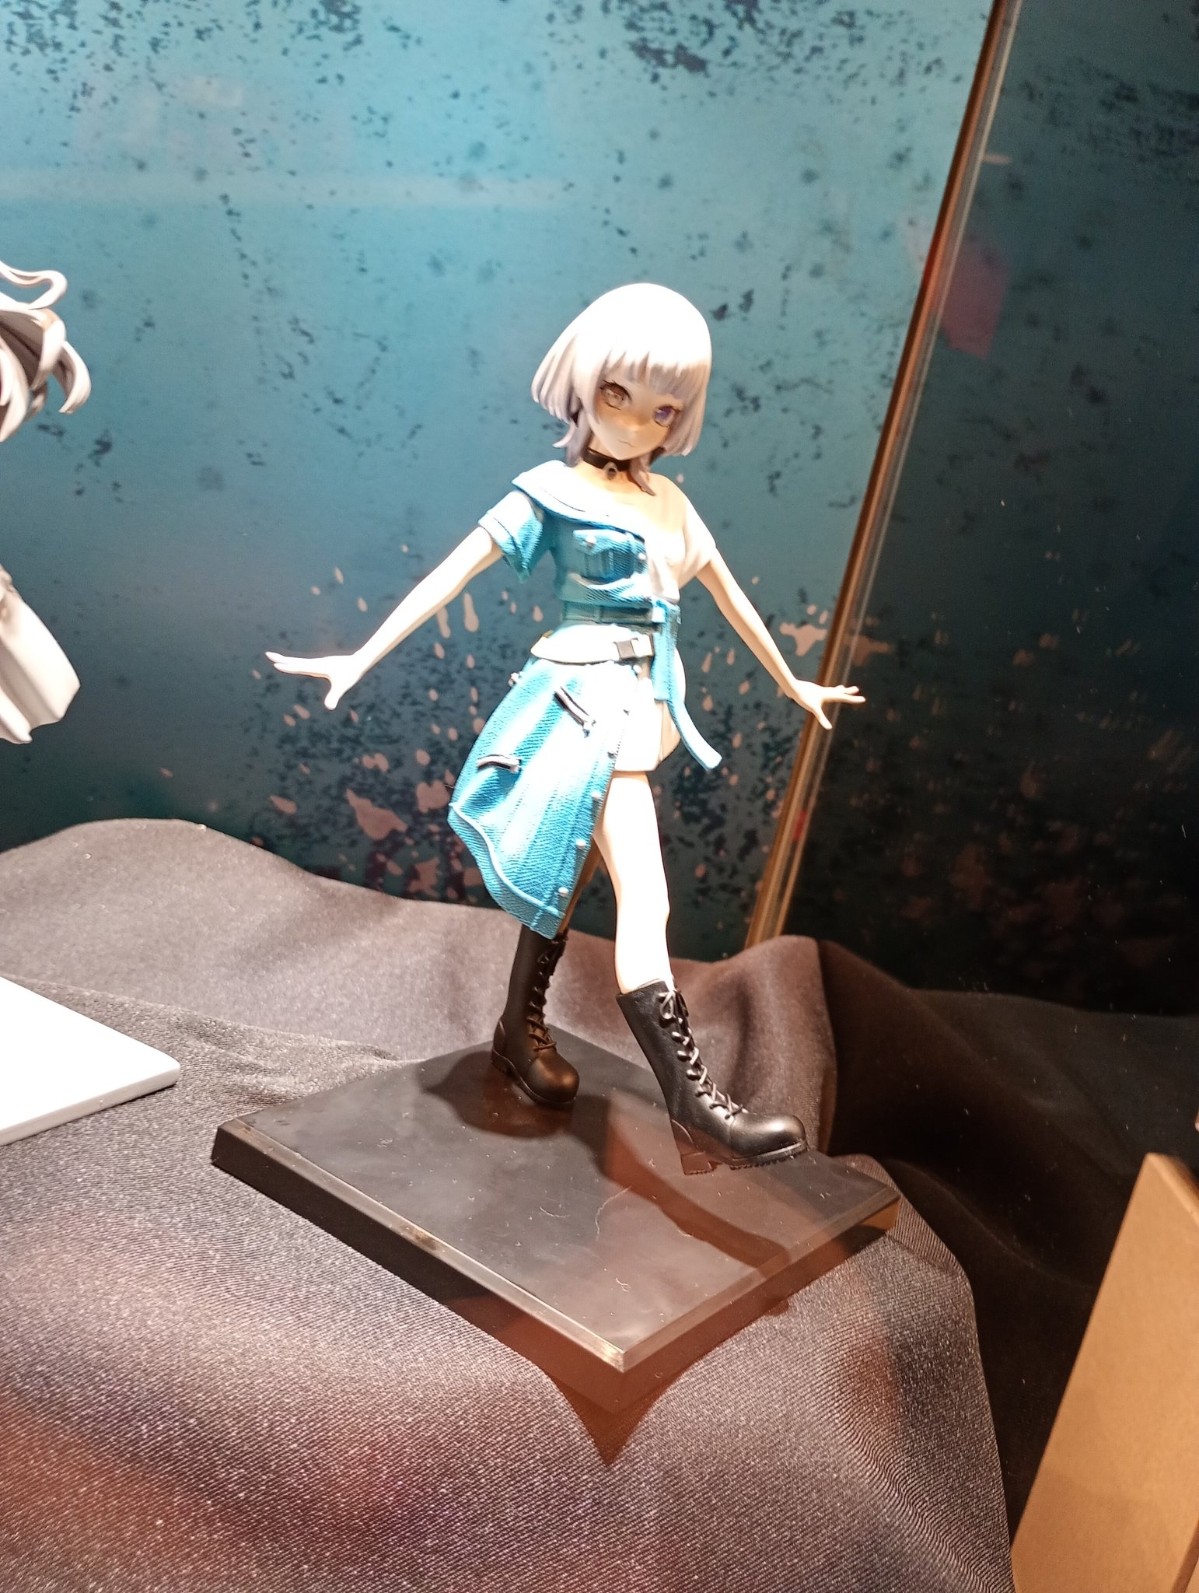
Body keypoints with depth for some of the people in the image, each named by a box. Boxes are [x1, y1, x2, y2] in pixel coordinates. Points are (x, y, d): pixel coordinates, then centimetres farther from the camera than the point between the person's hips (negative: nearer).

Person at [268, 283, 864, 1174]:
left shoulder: (669, 500, 14)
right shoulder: (555, 490, -5)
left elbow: (728, 593, 22)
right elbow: (455, 572, -8)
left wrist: (793, 683, 29)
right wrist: (362, 660, -13)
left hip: (644, 705, 7)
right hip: (590, 702, -7)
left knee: (568, 875, 17)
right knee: (646, 901, -15)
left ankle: (521, 1032, 32)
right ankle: (694, 1109, -18)